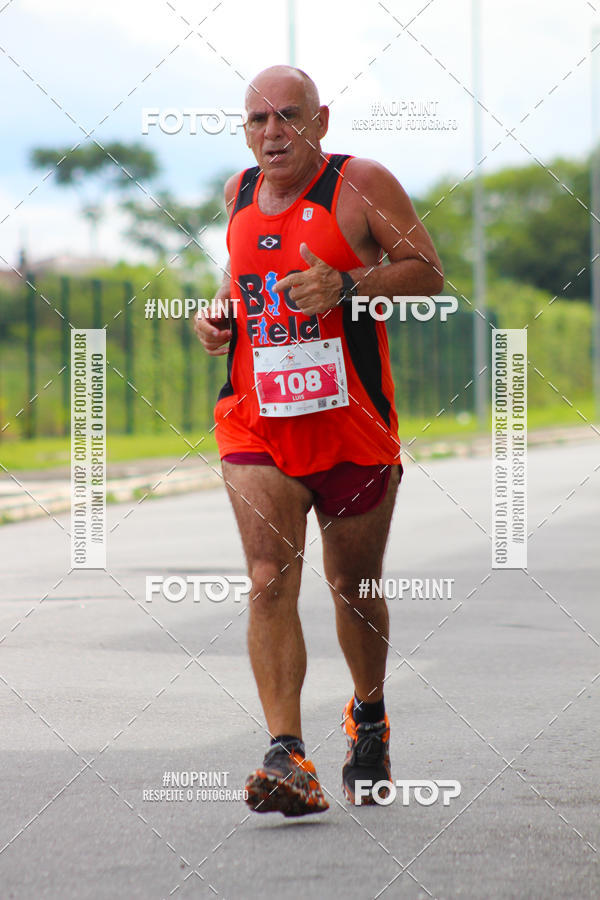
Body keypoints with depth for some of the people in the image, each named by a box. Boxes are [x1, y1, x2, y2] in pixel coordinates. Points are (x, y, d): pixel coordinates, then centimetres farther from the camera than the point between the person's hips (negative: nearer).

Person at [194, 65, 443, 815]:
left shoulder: (361, 183, -6)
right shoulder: (240, 193, 9)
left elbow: (428, 273, -7)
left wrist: (346, 285, -22)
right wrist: (218, 314, 5)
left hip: (353, 426, -2)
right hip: (255, 423, 2)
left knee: (353, 587, 12)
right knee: (270, 581, -16)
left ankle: (369, 717, 40)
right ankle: (287, 759, -21)